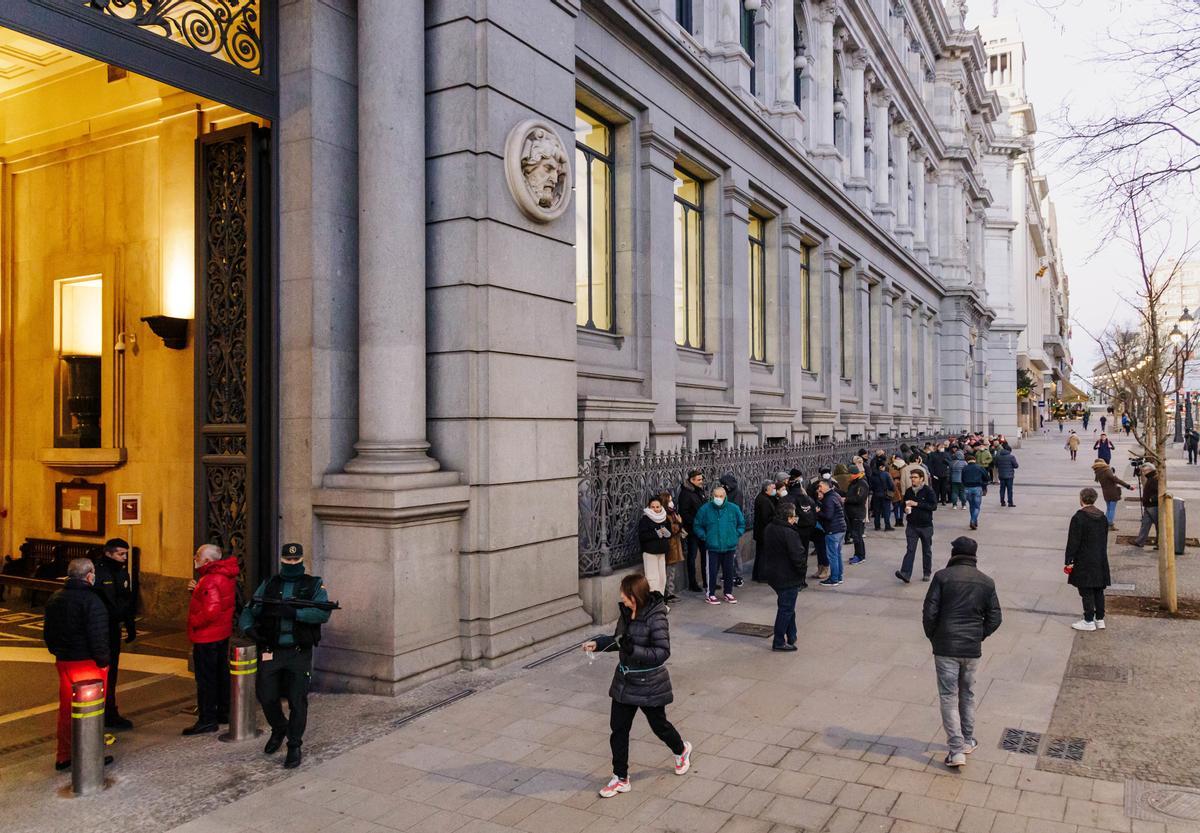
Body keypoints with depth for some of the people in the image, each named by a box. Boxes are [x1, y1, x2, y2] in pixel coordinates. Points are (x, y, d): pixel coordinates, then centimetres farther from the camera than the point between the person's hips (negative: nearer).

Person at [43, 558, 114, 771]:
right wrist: (103, 660, -11)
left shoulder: (55, 598, 8)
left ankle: (63, 756, 25)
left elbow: (47, 632, 16)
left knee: (66, 709, 17)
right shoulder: (91, 600, -19)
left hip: (63, 662, 7)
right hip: (88, 664, -7)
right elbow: (98, 635, -22)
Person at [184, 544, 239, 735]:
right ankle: (224, 712, 29)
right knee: (221, 673, 18)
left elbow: (211, 610, -32)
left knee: (205, 678, -1)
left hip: (207, 636, -10)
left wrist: (194, 622, -17)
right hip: (222, 634, 10)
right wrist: (196, 589, 1)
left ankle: (207, 720, 5)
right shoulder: (226, 576, 8)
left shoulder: (210, 581, -24)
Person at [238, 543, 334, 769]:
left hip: (299, 653, -3)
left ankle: (294, 746, 16)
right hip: (271, 651, 3)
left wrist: (293, 612, -24)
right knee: (266, 696, 5)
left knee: (297, 701, 0)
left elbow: (323, 613, -14)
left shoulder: (314, 585, 1)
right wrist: (248, 628, -13)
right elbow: (249, 611, 9)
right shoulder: (268, 585, 11)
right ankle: (279, 729, 35)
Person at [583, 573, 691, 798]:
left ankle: (681, 750, 48)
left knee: (659, 724, 16)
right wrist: (597, 643, -3)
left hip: (649, 686, -6)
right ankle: (620, 778, 22)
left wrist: (634, 650, -36)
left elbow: (663, 652, -26)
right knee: (618, 729, 7)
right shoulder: (626, 613, -2)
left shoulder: (655, 618, -24)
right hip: (625, 682, 6)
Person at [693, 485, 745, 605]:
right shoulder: (705, 509, -6)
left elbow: (741, 524, 12)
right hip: (712, 547, -2)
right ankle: (710, 594, 15)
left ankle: (728, 593, 27)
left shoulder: (733, 508, -2)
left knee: (729, 570, 12)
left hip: (729, 546, 2)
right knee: (712, 571, 1)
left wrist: (735, 535, 2)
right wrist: (705, 537, -4)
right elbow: (698, 526, 5)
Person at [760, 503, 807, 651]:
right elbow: (798, 556, -21)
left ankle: (791, 637, 31)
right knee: (786, 609, 2)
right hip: (788, 578, -9)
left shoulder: (770, 529, 4)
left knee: (787, 606, 22)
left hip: (773, 574, 9)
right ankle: (779, 642, 7)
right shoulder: (789, 534, -23)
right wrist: (802, 569, -8)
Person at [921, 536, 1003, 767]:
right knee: (968, 694, 20)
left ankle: (956, 750, -1)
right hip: (972, 649, 4)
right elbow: (995, 617, 4)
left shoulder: (943, 576, -8)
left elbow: (929, 612, -11)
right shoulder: (987, 582, 3)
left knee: (949, 697, 2)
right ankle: (968, 741, 31)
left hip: (945, 647, -3)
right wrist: (979, 637, 15)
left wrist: (933, 638, 4)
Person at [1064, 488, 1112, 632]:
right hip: (1100, 561, 7)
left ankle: (1089, 621, 5)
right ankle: (1100, 620, 20)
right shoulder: (1102, 517, 6)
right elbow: (1105, 540, 14)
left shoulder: (1078, 517, -17)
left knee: (1086, 592, 0)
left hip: (1084, 561, -7)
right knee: (1098, 590, 13)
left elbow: (1073, 542, -16)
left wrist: (1068, 561, -11)